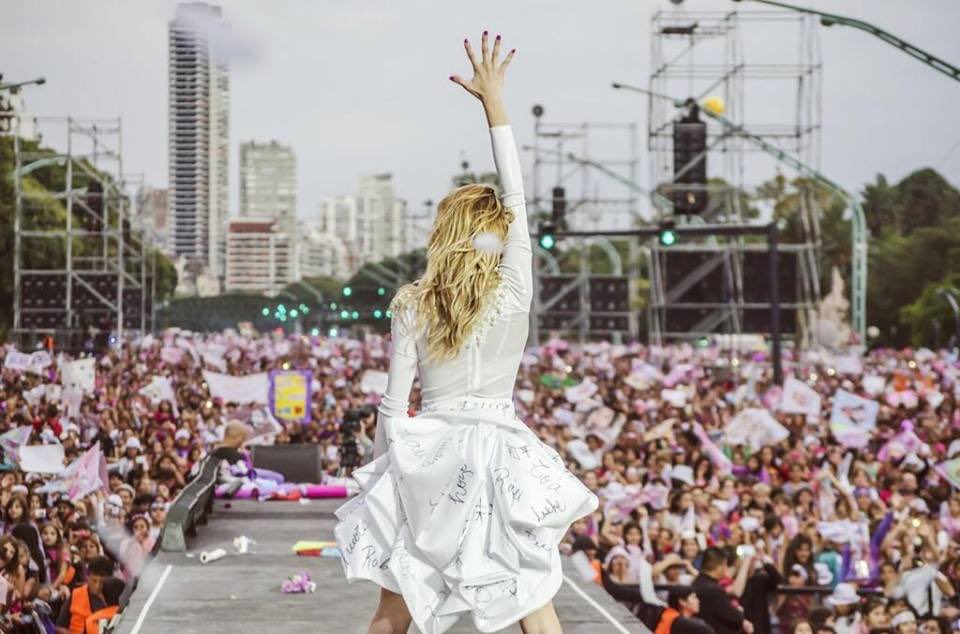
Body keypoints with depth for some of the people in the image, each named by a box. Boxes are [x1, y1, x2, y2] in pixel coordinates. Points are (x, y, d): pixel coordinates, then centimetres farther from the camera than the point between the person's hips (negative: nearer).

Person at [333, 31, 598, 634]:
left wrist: (386, 472, 9)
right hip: (499, 458, 0)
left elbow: (394, 404, -4)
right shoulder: (515, 291, -7)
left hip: (426, 463, 0)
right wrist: (494, 101, 4)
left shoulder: (411, 304, -5)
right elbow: (516, 195, 0)